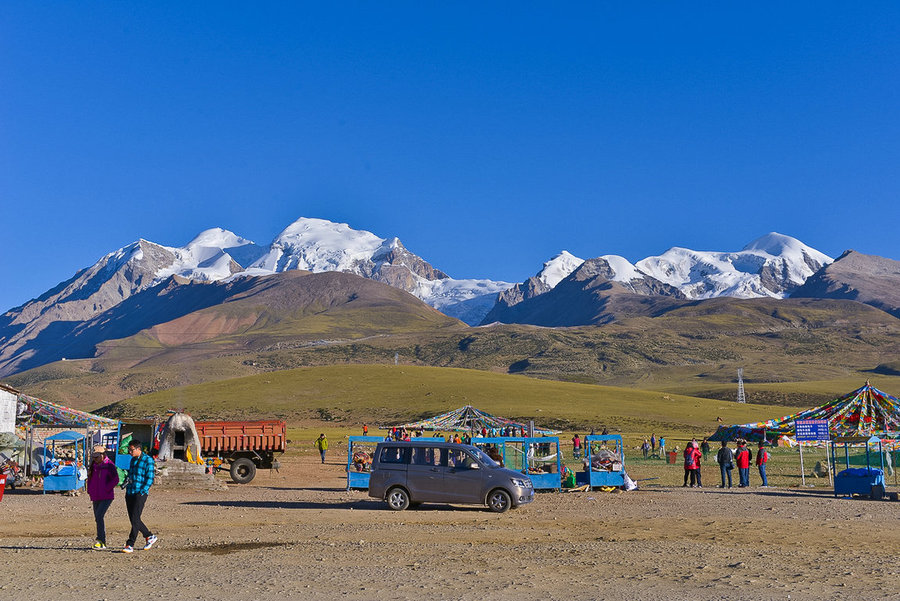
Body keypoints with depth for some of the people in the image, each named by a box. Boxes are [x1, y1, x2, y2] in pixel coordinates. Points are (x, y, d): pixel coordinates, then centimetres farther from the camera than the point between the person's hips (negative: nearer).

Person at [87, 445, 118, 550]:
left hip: (107, 497, -8)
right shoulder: (94, 466, 13)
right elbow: (90, 478, 27)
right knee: (97, 518, 8)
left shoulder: (109, 465, -8)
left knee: (99, 516, -19)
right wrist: (90, 491, 14)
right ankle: (102, 542, 16)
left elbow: (115, 480, -15)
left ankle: (101, 541, -17)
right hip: (96, 497, 8)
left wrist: (106, 489, -17)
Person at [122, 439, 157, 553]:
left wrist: (142, 492, -16)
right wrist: (126, 481, 6)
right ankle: (150, 537, 26)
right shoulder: (133, 460, 17)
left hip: (140, 493, -8)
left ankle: (130, 545, -9)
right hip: (129, 493, 8)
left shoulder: (148, 460, -6)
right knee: (133, 519, 10)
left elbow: (150, 479, -9)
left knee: (135, 519, -11)